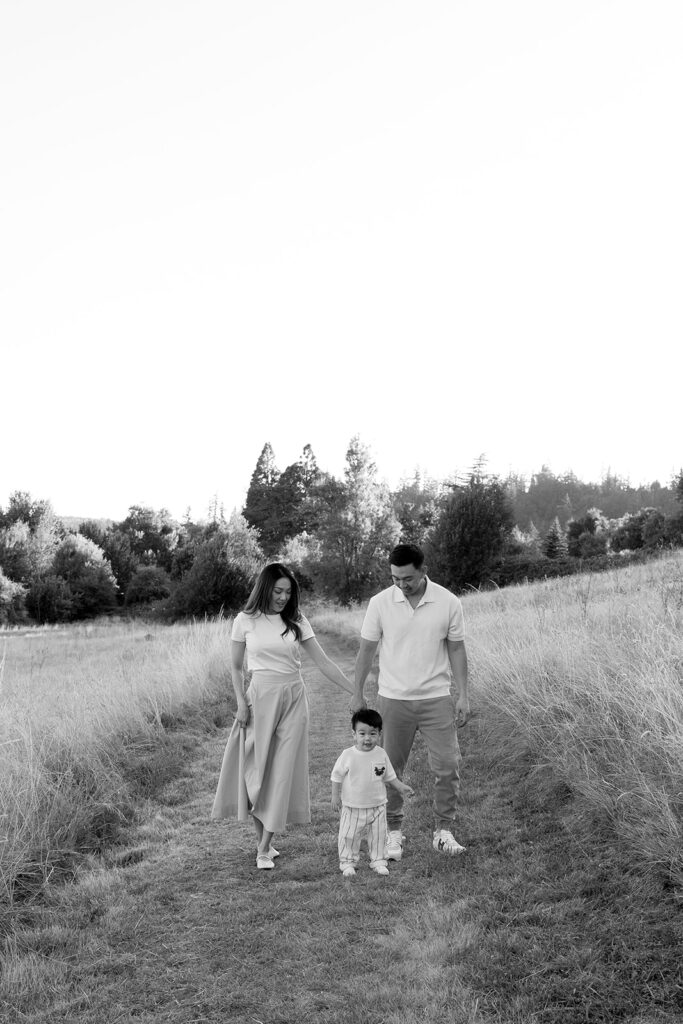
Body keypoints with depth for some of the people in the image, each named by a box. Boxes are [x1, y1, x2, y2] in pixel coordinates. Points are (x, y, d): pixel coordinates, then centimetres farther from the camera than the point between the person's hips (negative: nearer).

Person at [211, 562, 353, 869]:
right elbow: (236, 667, 6)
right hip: (260, 697, -1)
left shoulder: (297, 622, 2)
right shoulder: (245, 621, -1)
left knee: (283, 771, -2)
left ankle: (265, 848, 3)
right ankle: (261, 839, 18)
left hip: (293, 698, 1)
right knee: (257, 768, 1)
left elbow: (324, 662, 2)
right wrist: (241, 702, -5)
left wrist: (355, 692, -2)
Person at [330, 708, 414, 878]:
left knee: (378, 835, 9)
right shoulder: (348, 755, -12)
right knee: (349, 836, 6)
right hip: (352, 807, -2)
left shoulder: (381, 754, -4)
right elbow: (337, 776, -3)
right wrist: (335, 796, -4)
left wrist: (400, 787, 1)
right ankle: (347, 862, 21)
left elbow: (389, 776, 9)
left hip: (377, 806, 2)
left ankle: (378, 861, 24)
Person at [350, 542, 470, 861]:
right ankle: (393, 831, 21)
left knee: (448, 766, -1)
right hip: (393, 699, 0)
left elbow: (456, 650, 2)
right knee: (390, 769, 7)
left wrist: (463, 695, -1)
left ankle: (444, 831, 14)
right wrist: (357, 694, 4)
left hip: (436, 698, 0)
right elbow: (366, 649, 2)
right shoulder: (380, 603, -6)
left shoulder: (448, 603, -6)